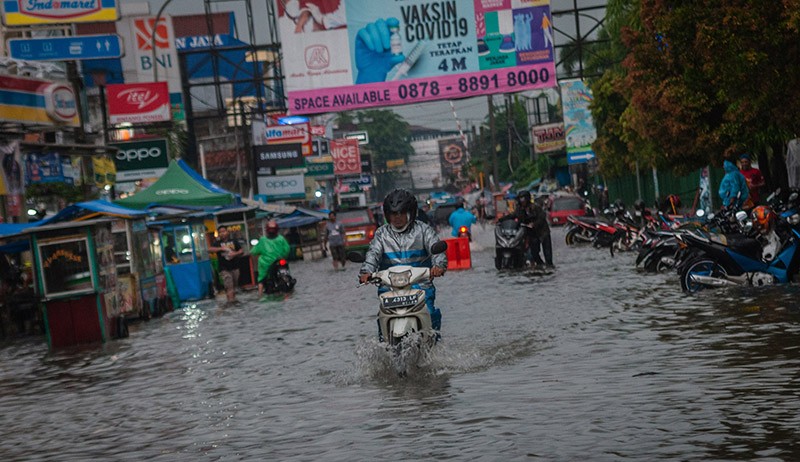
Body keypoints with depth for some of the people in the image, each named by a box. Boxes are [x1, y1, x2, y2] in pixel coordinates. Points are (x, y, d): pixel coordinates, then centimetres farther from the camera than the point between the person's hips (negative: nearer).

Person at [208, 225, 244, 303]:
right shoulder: (217, 243, 1)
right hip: (224, 269, -3)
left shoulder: (234, 241, 8)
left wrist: (235, 253, -14)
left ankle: (234, 299, 25)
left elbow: (241, 251, 7)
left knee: (234, 285, 13)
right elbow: (210, 249, -15)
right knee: (228, 286, -13)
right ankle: (231, 300, -17)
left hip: (234, 267, 3)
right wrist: (221, 248, -23)